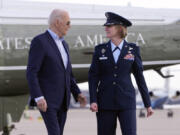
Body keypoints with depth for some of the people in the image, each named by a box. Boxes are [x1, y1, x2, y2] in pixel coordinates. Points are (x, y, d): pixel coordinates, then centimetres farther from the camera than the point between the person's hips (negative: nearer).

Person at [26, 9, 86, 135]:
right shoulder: (39, 41, -12)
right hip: (46, 99, -8)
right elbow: (31, 73, -17)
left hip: (61, 100, 8)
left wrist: (78, 94, 9)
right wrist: (38, 98, -26)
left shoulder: (63, 44, 16)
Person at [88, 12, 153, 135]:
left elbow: (140, 77, 5)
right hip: (105, 102, 1)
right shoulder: (100, 50, 2)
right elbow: (93, 77, 0)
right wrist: (93, 101, -13)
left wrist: (148, 104, 5)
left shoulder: (133, 50, 1)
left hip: (126, 102, -1)